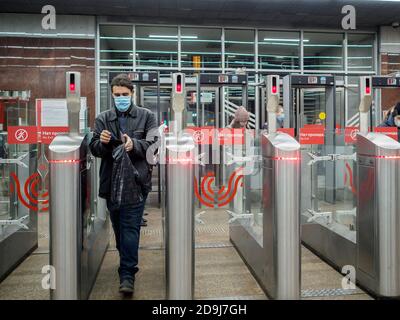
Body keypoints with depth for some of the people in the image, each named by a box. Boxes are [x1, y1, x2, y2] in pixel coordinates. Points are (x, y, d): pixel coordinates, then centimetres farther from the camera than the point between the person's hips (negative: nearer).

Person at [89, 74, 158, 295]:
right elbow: (94, 149, 6)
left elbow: (154, 144, -6)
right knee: (118, 226, 14)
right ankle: (127, 263, 34)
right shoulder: (103, 118, 11)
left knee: (130, 227, -8)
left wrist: (134, 144, -24)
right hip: (111, 180, 4)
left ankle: (127, 274, -4)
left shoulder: (146, 116, 4)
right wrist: (102, 142, -16)